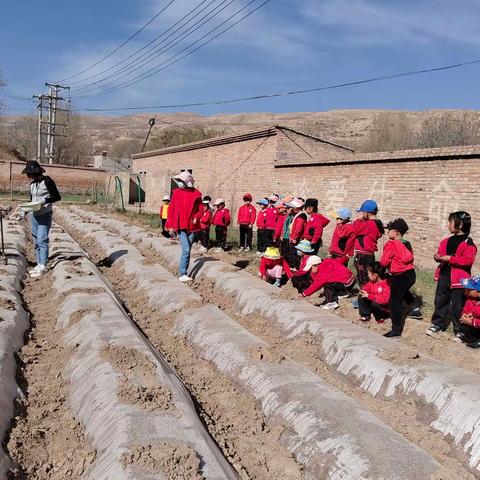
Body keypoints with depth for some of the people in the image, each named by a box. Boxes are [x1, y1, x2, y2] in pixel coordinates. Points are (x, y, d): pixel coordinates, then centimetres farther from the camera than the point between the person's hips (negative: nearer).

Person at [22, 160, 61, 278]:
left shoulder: (47, 181, -11)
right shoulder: (32, 184, 11)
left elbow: (57, 197, -11)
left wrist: (45, 200, -24)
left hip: (45, 216, -8)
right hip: (35, 215, 8)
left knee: (42, 240, -10)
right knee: (36, 241, 10)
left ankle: (43, 267, -6)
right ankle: (39, 264, 19)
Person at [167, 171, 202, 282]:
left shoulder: (196, 194, 0)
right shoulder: (176, 192, -1)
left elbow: (200, 209, 10)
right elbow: (171, 209, 1)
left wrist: (196, 217, -10)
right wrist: (170, 226, -3)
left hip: (192, 226, 2)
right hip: (180, 226, -2)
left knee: (188, 250, 10)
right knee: (186, 249, -14)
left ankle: (183, 272, 22)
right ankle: (182, 274, -9)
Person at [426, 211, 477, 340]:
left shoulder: (468, 243, -12)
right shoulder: (446, 241, 11)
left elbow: (468, 260, -22)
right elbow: (441, 253, 22)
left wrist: (450, 258, -23)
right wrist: (438, 257, -1)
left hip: (459, 280, -7)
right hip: (444, 276, 7)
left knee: (458, 306, 2)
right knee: (440, 302, 15)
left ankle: (459, 330, 15)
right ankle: (437, 324, 28)